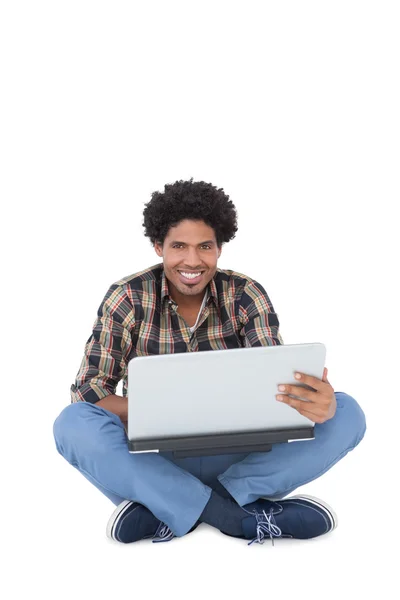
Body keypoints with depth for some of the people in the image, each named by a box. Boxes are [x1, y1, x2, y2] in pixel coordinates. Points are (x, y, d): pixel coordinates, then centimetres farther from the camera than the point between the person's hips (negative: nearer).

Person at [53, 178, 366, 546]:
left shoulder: (246, 296, -5)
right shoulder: (127, 299, -7)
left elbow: (278, 381, -14)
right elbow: (87, 390, -11)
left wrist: (319, 403, -38)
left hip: (237, 457, 2)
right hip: (157, 458, -1)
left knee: (346, 414, -19)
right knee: (73, 423, -29)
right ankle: (237, 514, -29)